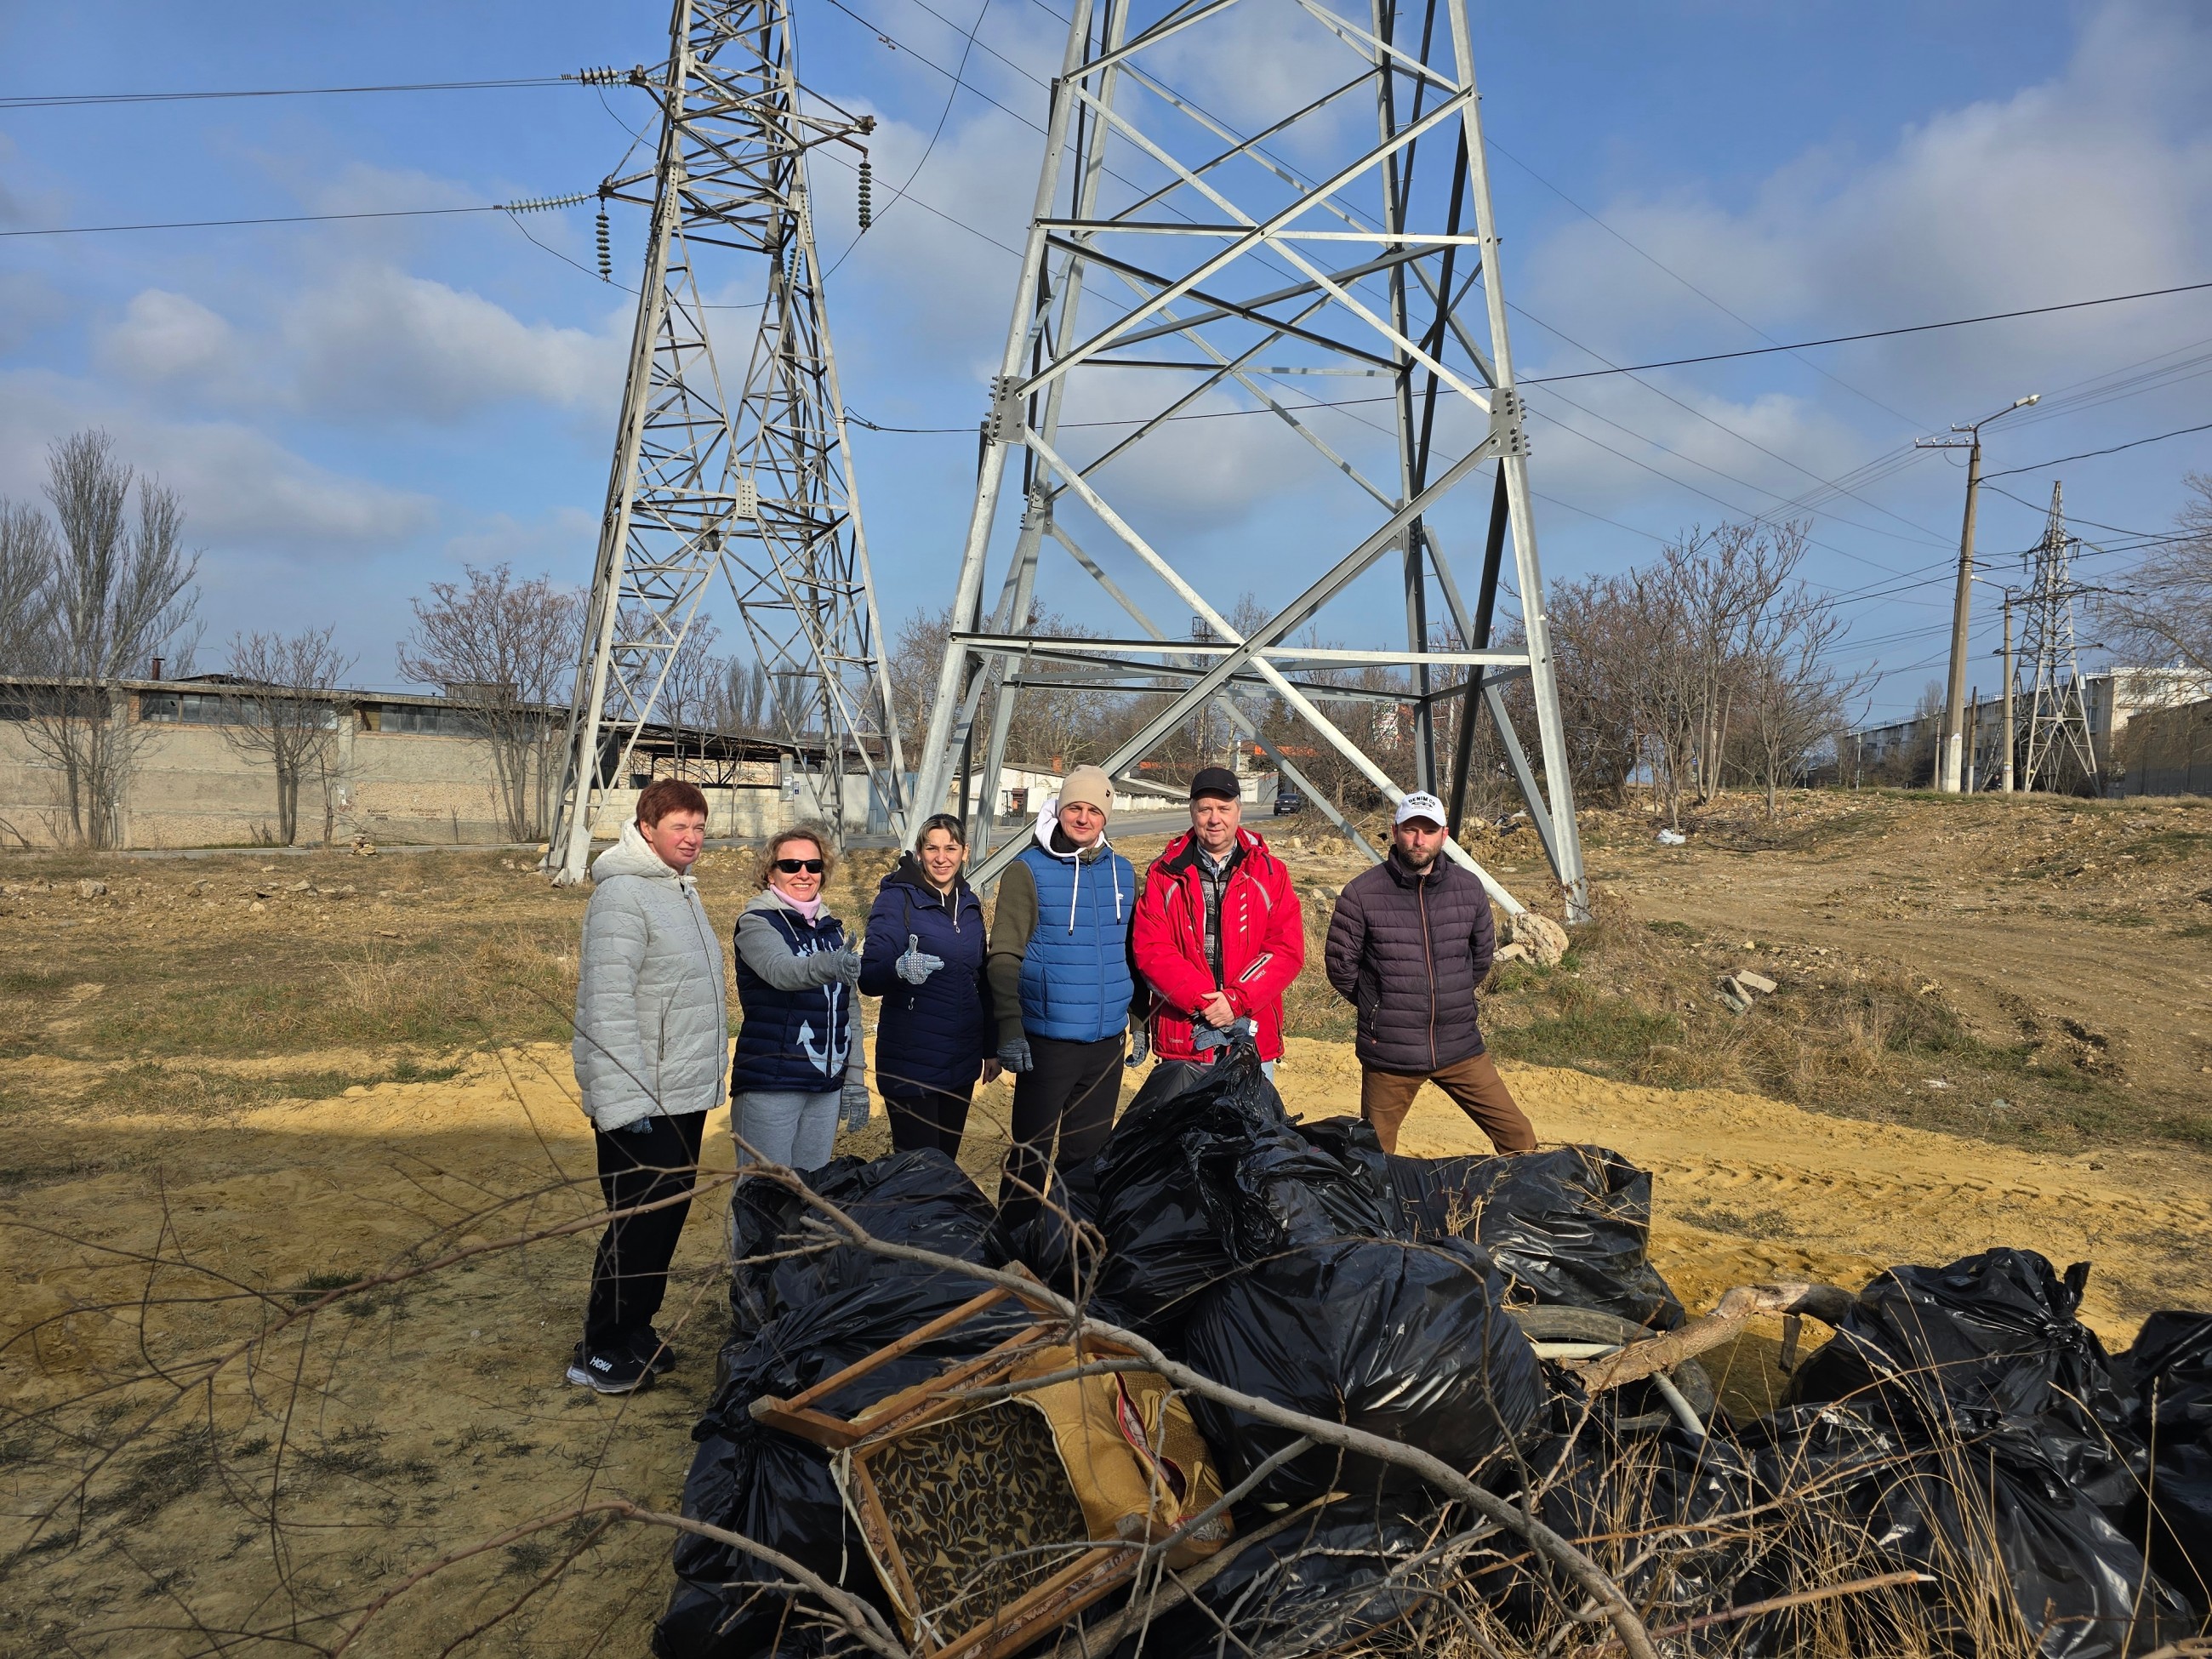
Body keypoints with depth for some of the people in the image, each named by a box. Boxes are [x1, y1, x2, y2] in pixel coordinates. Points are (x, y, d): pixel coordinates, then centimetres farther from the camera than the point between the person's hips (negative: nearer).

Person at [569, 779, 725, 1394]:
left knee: (669, 1214, 15)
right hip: (640, 1099, -9)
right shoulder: (622, 894, -16)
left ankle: (636, 1328, 29)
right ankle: (600, 1352, 12)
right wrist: (625, 1102, -26)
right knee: (638, 1223, -2)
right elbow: (607, 1004, -23)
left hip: (686, 1092, 9)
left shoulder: (682, 889, 13)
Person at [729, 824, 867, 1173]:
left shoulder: (832, 928, 12)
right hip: (770, 1087, -6)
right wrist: (828, 966, -49)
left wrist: (855, 1079, 11)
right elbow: (781, 969, -29)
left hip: (826, 1088, 6)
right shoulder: (757, 922, -7)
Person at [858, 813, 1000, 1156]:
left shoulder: (969, 904, 9)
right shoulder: (896, 899, -8)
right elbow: (869, 979, -16)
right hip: (911, 1061, -5)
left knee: (946, 1160, 13)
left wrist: (992, 1048, 17)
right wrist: (900, 968, -38)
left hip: (962, 1062, 6)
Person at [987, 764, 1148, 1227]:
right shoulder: (1028, 870, -7)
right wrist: (1010, 1027, -18)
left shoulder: (1123, 872, 8)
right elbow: (1005, 956, -11)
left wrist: (1139, 1021, 15)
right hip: (1047, 1039, -4)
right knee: (1032, 1156, 3)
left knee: (1088, 1153, 14)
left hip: (1108, 1041, 5)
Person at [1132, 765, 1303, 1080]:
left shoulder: (1270, 872, 5)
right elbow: (1150, 948, -5)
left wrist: (1237, 1000, -14)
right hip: (1183, 1039, 0)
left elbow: (1288, 949, -2)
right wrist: (1201, 1000, -15)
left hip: (1254, 1039, 1)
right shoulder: (1165, 873, 3)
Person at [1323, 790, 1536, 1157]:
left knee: (1519, 1140, 2)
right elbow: (1341, 966, 0)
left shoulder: (1469, 889, 2)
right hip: (1388, 1054, -2)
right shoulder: (1362, 893, -9)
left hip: (1460, 1048, 3)